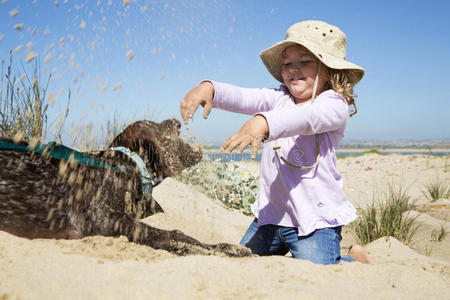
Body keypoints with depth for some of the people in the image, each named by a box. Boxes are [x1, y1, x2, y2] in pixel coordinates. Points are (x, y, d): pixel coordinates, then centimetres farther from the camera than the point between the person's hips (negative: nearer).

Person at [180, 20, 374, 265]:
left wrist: (263, 122, -50)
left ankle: (355, 261, 20)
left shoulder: (334, 104, -10)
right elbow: (244, 98, -8)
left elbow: (307, 117, -32)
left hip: (316, 217, -6)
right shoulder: (280, 98, 8)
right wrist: (209, 88, -27)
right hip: (271, 213, 6)